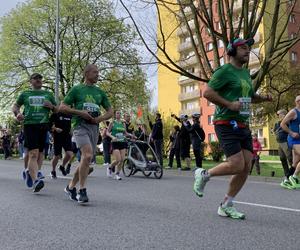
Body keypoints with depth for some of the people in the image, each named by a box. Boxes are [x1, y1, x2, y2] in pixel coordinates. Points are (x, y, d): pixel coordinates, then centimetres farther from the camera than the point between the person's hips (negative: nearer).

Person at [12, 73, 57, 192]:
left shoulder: (48, 94, 17)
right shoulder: (25, 94, 14)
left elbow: (57, 110, 21)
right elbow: (15, 106, 25)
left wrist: (52, 106, -1)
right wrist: (17, 113, 3)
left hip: (43, 125, 3)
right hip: (29, 125, -3)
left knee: (40, 152, 9)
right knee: (33, 153, -16)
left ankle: (30, 171, 33)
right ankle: (35, 181, -24)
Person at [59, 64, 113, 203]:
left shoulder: (100, 92, 17)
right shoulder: (76, 89, 5)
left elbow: (110, 111, 19)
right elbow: (62, 107, 1)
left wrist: (100, 118, -1)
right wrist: (80, 112, -11)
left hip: (94, 127, 6)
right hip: (80, 125, -5)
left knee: (86, 159, 7)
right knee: (87, 155, -24)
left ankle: (71, 187, 25)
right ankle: (82, 190, -15)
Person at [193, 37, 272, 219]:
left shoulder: (246, 73, 19)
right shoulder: (225, 71, -6)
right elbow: (207, 92, -15)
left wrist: (263, 98, 12)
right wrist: (229, 104, -20)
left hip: (243, 126, 8)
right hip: (226, 124, -8)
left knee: (246, 167, 2)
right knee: (236, 165, -16)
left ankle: (226, 206, 13)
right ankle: (204, 174, 11)